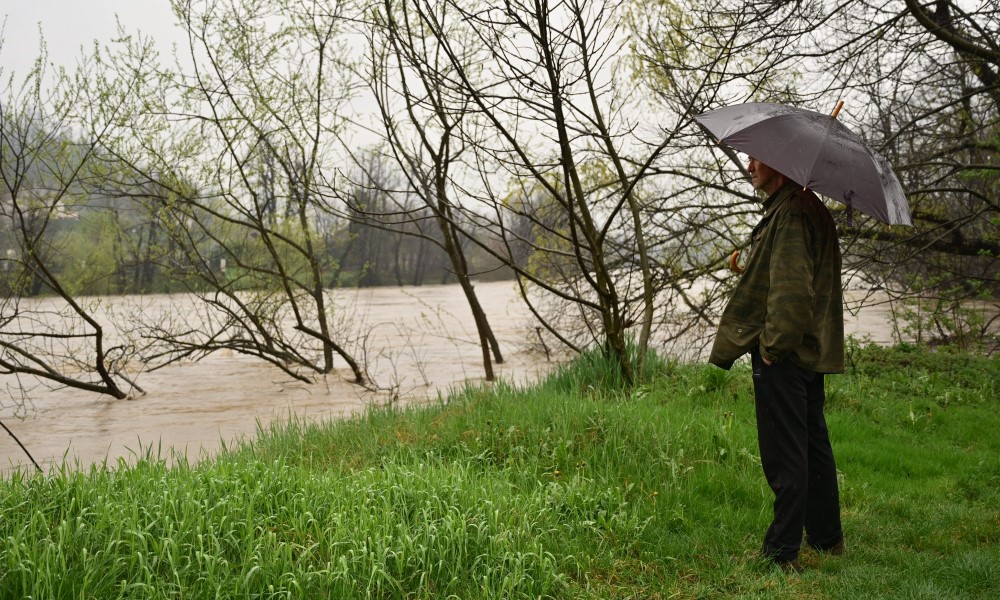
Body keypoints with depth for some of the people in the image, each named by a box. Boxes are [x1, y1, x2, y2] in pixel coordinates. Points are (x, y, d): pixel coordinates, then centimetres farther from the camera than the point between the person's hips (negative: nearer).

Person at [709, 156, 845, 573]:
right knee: (813, 445, 18)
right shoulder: (812, 210, 15)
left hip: (783, 355, -10)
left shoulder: (790, 214, -17)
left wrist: (773, 343, -19)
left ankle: (783, 551, 2)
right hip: (812, 351, 10)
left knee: (784, 453, -4)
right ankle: (827, 538, 30)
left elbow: (791, 288, -25)